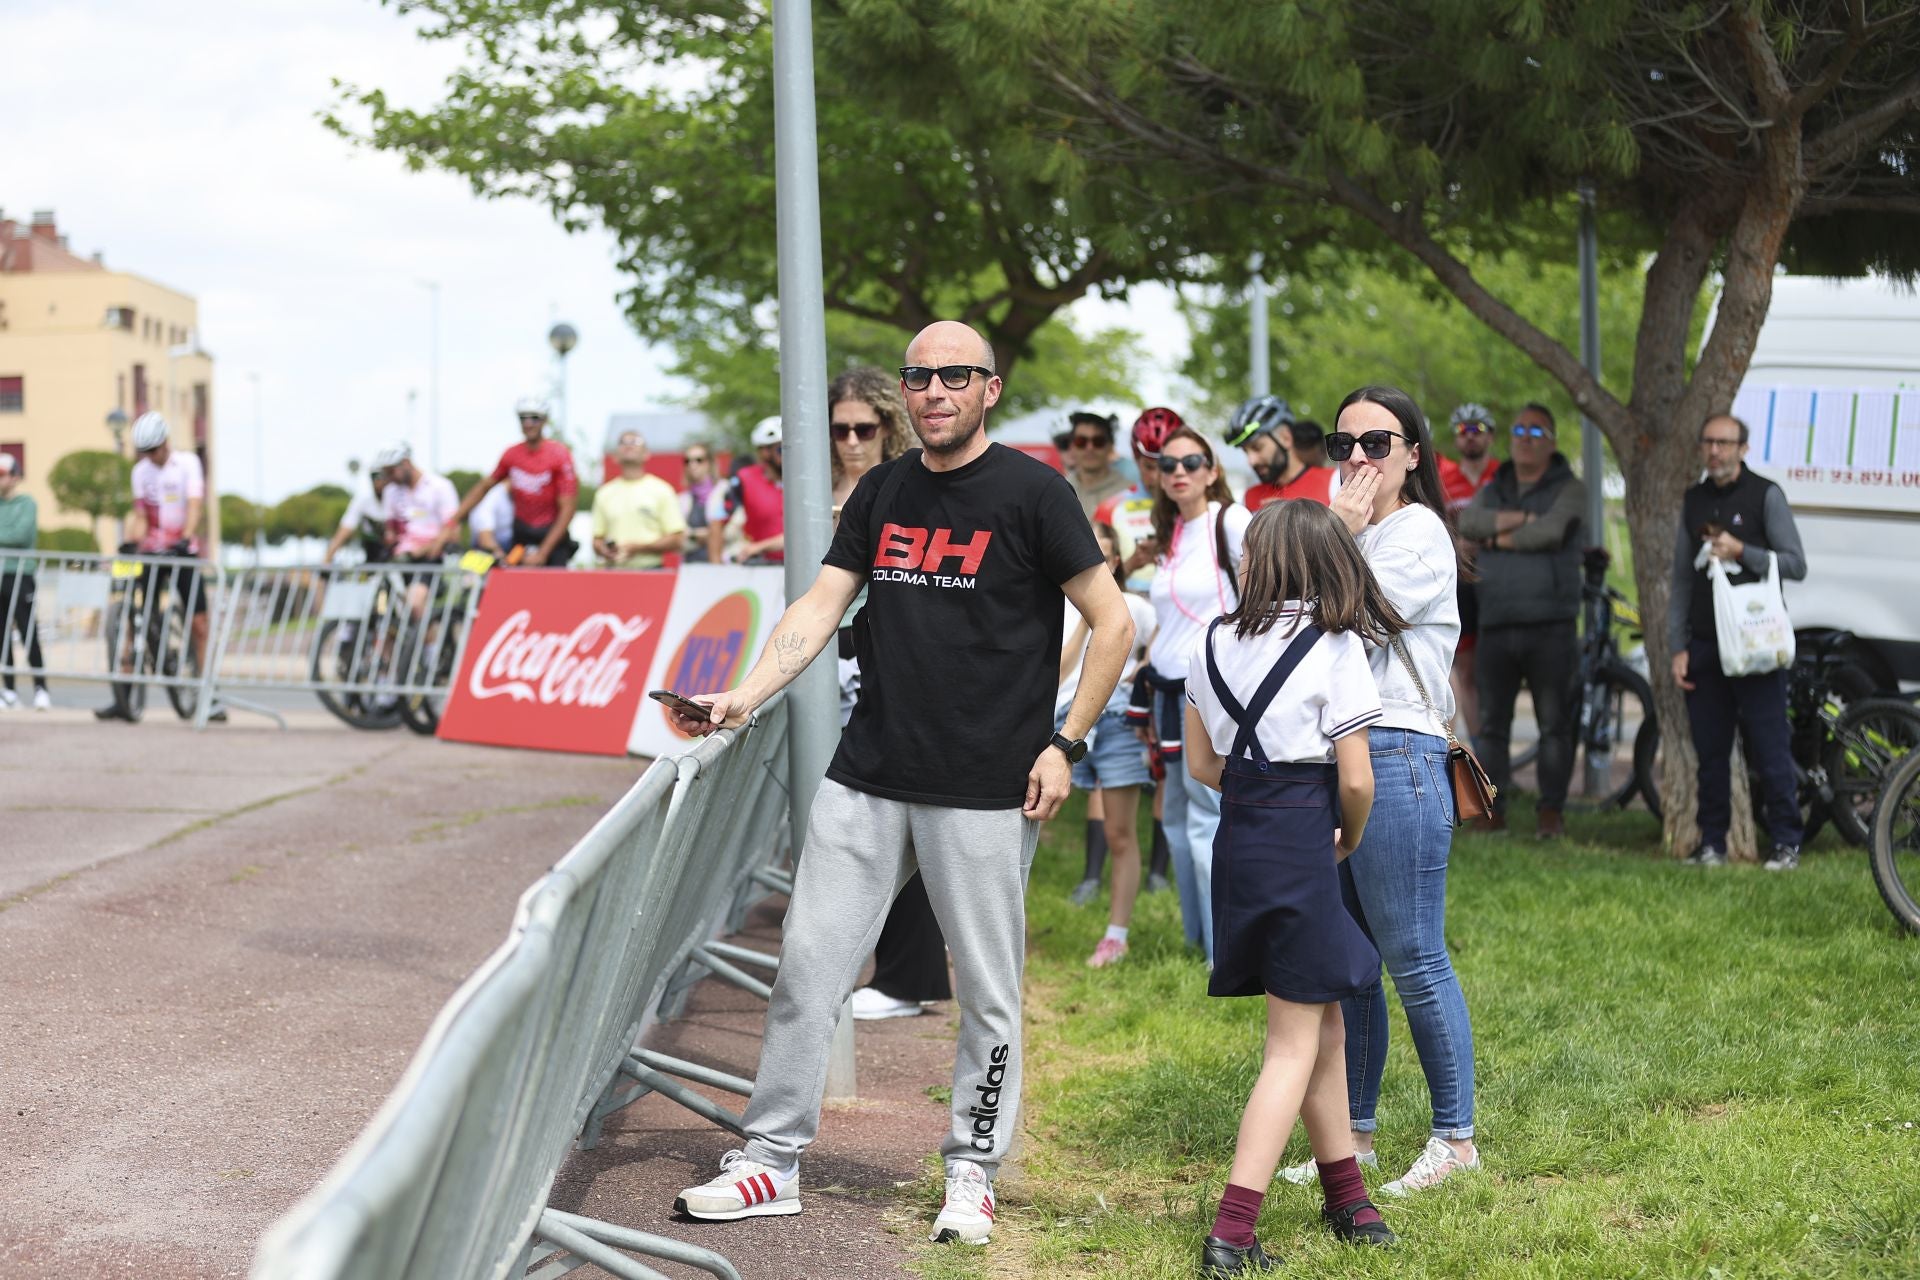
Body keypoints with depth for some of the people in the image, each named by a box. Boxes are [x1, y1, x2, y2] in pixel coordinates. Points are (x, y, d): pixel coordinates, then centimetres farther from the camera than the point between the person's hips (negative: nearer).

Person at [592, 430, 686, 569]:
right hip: (613, 572, 3)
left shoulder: (661, 490, 3)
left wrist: (638, 547, -11)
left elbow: (676, 539, -1)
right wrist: (604, 551, -7)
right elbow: (597, 540, 16)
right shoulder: (604, 493, 14)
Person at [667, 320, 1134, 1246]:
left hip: (985, 790, -5)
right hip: (868, 778, 5)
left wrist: (1064, 744, -8)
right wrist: (745, 698, -7)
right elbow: (820, 607, 7)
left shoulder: (1033, 493, -5)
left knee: (988, 993, 4)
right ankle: (770, 1162, 13)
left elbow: (1112, 623, -4)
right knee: (806, 968, 4)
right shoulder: (883, 492, 11)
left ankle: (972, 1171, 19)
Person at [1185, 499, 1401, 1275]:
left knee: (1325, 1024, 19)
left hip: (1238, 838, 6)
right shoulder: (1334, 649, -9)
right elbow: (1355, 778, -11)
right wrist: (1349, 838, 8)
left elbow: (1201, 762, 13)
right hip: (1301, 843, -6)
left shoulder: (1213, 643, 6)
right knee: (1294, 1044, -2)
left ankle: (1345, 1199, 31)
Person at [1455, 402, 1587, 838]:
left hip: (1550, 627, -4)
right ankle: (1493, 810, 11)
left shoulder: (1568, 489, 4)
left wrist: (1499, 536, -2)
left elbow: (1551, 531, -15)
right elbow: (1467, 522, -3)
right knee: (1491, 723, 5)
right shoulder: (1493, 491, 18)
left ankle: (1552, 812, 3)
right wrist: (1523, 518, -11)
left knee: (1554, 724, -2)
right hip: (1495, 627, 4)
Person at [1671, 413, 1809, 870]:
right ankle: (1712, 843, 13)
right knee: (1710, 751, 6)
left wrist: (1742, 551, -16)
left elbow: (1795, 564, -3)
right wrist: (1678, 647, 9)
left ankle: (1786, 843, 1)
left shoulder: (1765, 495, -1)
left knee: (1769, 749, -5)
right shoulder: (1694, 501, 13)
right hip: (1704, 644, 5)